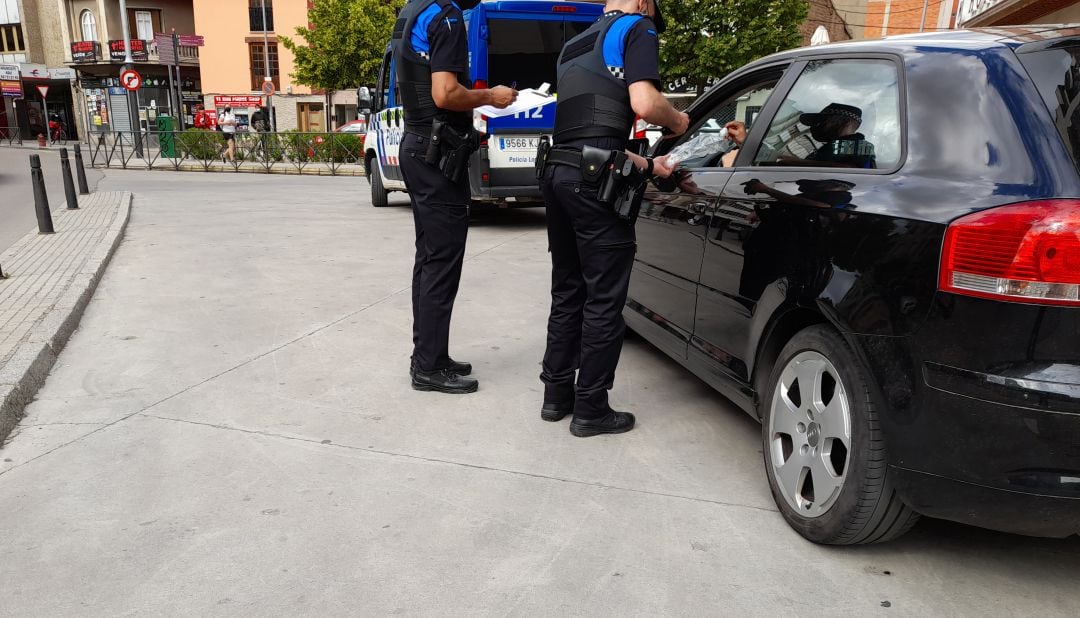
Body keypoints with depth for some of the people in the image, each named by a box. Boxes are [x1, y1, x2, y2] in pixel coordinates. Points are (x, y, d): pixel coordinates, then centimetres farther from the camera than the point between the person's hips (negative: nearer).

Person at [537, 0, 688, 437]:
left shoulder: (575, 45, 28)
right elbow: (644, 103, -14)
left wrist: (648, 166, 32)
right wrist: (677, 121, 8)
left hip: (558, 171, 8)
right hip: (594, 180, -8)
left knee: (567, 292, 16)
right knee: (603, 299, 1)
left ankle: (557, 395, 23)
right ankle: (591, 409, 8)